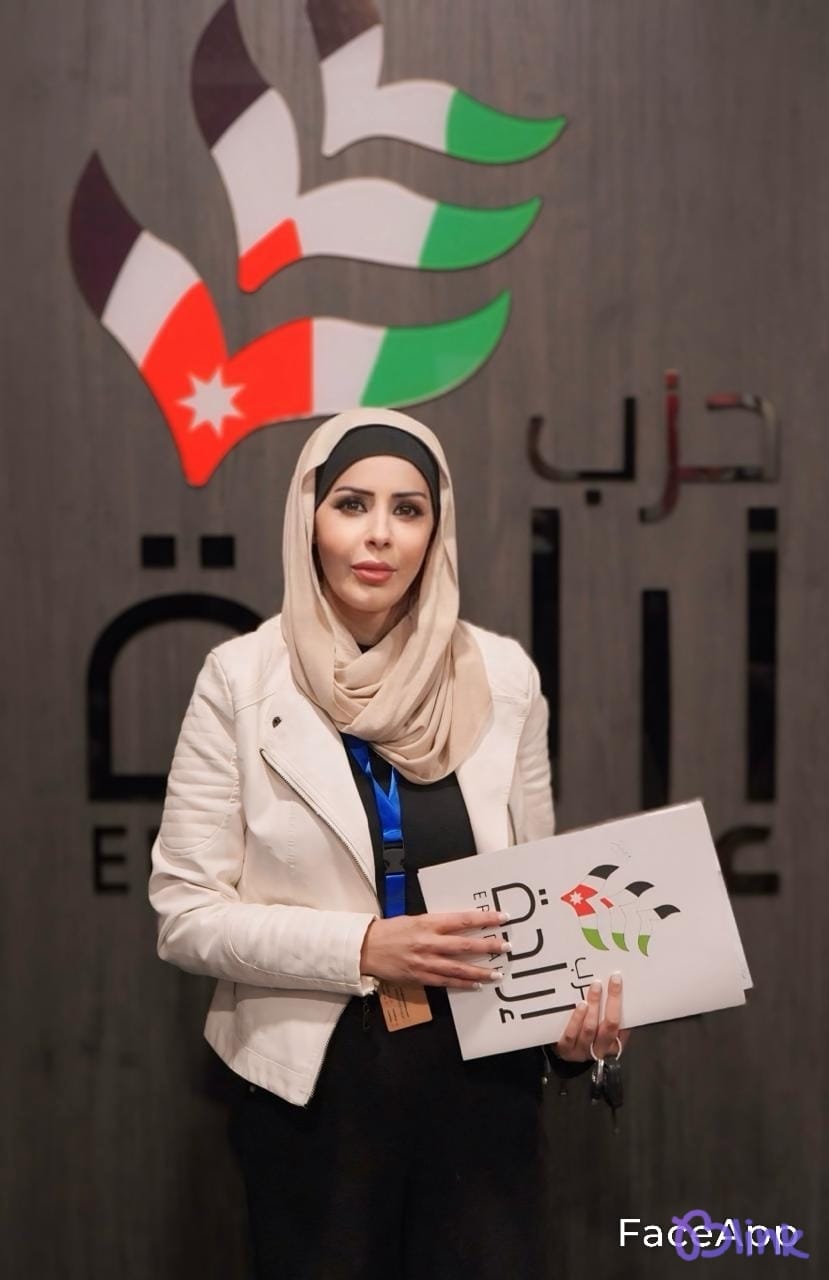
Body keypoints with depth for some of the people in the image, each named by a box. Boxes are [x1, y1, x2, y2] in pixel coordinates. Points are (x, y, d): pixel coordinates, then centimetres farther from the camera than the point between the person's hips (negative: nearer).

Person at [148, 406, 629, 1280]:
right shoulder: (242, 678, -8)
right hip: (311, 1080, -2)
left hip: (485, 1073, 2)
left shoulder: (502, 675, -1)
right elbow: (184, 912, -7)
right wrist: (364, 948, -18)